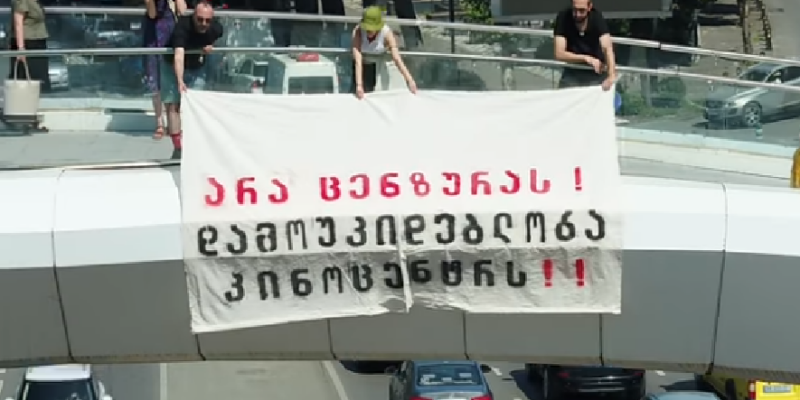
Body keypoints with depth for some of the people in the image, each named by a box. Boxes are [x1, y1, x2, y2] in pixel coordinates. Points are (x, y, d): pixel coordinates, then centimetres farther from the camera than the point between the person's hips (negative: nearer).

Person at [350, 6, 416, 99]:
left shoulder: (387, 34, -32)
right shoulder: (357, 32, -35)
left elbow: (397, 59, -38)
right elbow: (358, 61, -42)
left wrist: (410, 80, -48)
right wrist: (359, 85, -53)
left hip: (378, 65, 1)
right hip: (362, 65, -1)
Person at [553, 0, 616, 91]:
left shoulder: (597, 17, -17)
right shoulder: (563, 18, -18)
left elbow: (607, 48, -28)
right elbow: (560, 54, -21)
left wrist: (612, 75, -44)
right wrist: (586, 58, -33)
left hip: (596, 72, 0)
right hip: (572, 73, 0)